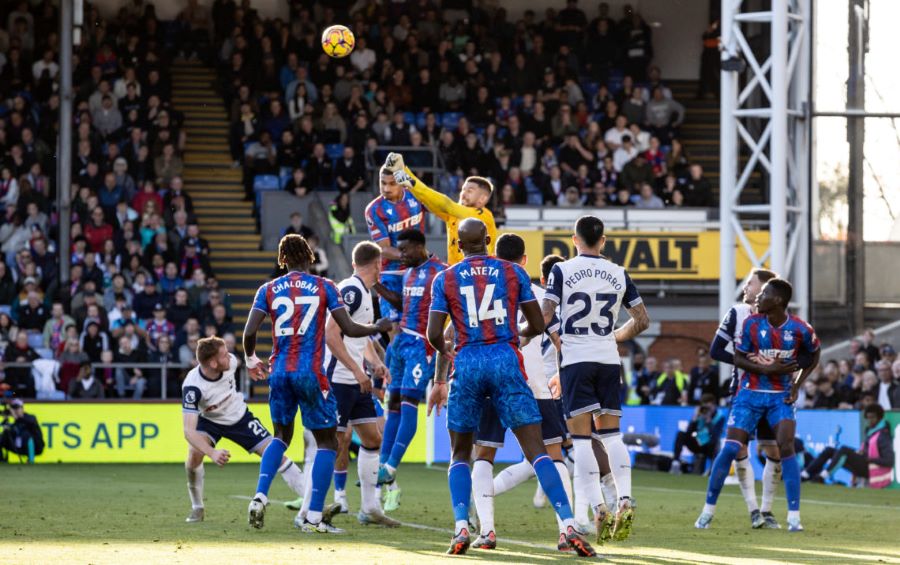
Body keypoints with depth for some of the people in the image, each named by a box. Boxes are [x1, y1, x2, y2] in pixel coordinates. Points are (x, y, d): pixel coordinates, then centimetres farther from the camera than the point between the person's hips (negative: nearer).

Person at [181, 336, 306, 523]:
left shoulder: (230, 362, -27)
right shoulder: (192, 386, -38)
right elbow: (189, 430, -43)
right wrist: (212, 453, -56)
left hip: (239, 417, 3)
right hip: (209, 421, -3)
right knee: (194, 453, -28)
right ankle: (197, 508, -4)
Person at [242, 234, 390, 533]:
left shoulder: (269, 290, 5)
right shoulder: (324, 287, 0)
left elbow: (249, 332, -3)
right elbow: (349, 329, -3)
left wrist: (251, 359, 18)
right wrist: (378, 328, 16)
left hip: (279, 372, 3)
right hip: (310, 372, -3)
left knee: (281, 435, 23)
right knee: (327, 441, 7)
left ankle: (259, 497, 5)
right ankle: (314, 516, -1)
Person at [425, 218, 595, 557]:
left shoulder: (445, 279, 7)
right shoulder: (514, 273, 9)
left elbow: (434, 334, 1)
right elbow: (537, 326, 9)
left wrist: (445, 352, 23)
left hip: (467, 364, 0)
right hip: (506, 361, 0)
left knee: (460, 454, 14)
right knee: (535, 449, -3)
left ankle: (461, 529, -3)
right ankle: (569, 526, -15)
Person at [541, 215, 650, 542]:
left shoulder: (562, 271, -3)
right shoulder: (618, 275, 8)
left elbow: (544, 316, -11)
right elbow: (642, 320, 11)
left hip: (575, 360, -3)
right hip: (609, 360, 3)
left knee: (581, 436, -3)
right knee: (610, 433, 12)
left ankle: (599, 508, -13)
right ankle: (624, 499, -4)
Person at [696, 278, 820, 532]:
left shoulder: (800, 329, -10)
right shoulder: (752, 324, -10)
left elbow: (813, 357, 9)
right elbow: (738, 359, -6)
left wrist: (797, 385, -1)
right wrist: (767, 369, -20)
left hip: (782, 396, 0)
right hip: (750, 394, 1)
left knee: (786, 448, -15)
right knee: (730, 448, -6)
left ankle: (794, 516, -10)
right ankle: (708, 509, 7)